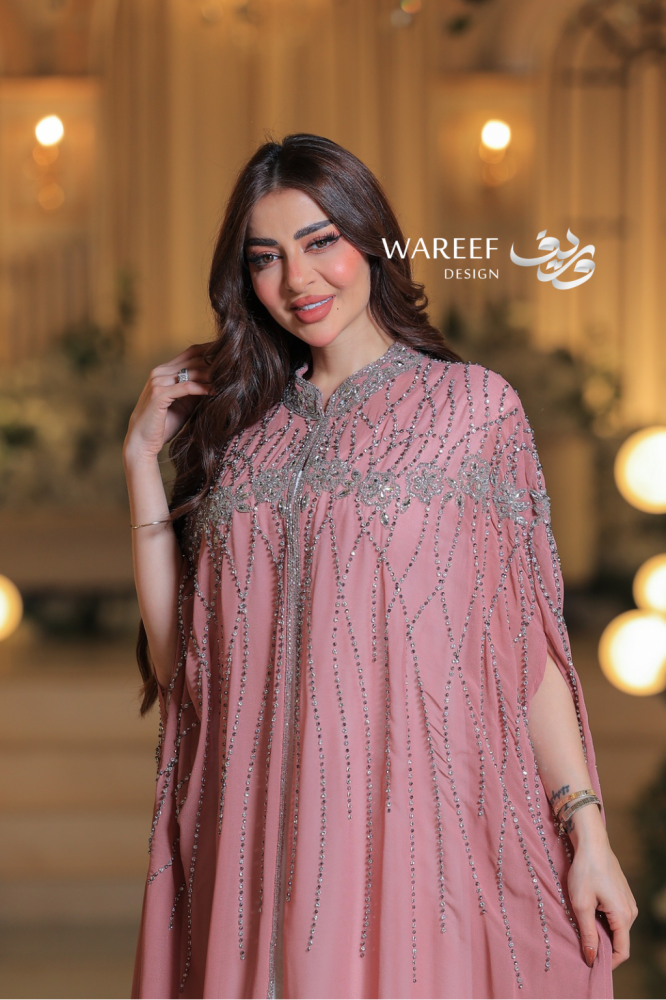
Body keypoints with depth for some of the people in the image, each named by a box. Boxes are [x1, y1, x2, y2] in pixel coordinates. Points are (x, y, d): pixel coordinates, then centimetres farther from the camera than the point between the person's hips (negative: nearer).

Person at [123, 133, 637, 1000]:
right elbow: (173, 651, 6)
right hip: (264, 826, 3)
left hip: (418, 821, -3)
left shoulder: (474, 406, 2)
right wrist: (142, 453, 5)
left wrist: (588, 830, -7)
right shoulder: (239, 423, 12)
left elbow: (530, 640, -1)